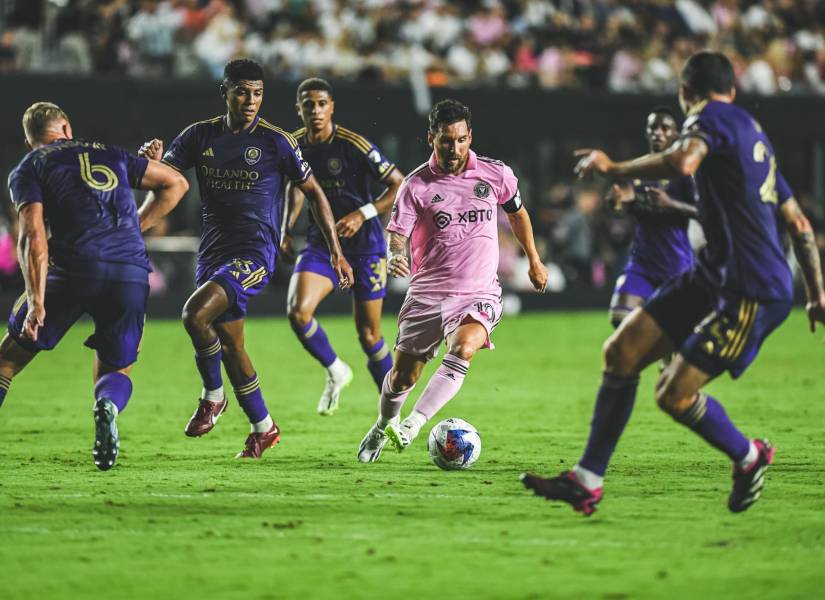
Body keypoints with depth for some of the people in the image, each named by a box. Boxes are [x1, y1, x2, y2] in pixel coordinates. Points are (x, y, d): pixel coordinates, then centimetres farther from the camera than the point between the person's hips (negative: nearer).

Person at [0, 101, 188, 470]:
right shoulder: (110, 154, 24)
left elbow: (33, 237, -3)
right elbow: (175, 183, 28)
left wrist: (36, 302, -10)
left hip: (75, 271, -3)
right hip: (132, 273, 3)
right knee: (116, 369, 15)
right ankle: (107, 406, -20)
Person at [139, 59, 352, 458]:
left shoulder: (276, 141, -5)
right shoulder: (200, 136, 6)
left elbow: (313, 192, 3)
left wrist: (336, 252, 1)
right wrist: (151, 159, -21)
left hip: (255, 253, -6)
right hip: (212, 252, 6)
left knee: (195, 313, -26)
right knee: (230, 346, 11)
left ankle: (212, 396, -6)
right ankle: (263, 429, 25)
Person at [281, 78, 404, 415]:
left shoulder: (354, 145, -16)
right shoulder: (294, 146, -1)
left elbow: (400, 186, -12)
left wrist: (363, 214, -21)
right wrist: (287, 230, 6)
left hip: (364, 244, -4)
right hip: (320, 244, 4)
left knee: (369, 334, 1)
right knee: (298, 312, -20)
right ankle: (335, 372, 6)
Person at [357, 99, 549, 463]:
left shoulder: (496, 174, 1)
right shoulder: (416, 185, -4)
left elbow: (517, 212, 20)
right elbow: (397, 232, -8)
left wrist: (534, 261, 27)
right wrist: (395, 256, -31)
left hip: (478, 295, 0)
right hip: (427, 293, 0)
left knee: (464, 348, -31)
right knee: (404, 375, 4)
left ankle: (413, 425, -32)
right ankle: (382, 429, 34)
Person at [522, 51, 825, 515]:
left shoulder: (711, 117, -7)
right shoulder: (753, 134, 21)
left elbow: (682, 162, -31)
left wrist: (613, 168, -16)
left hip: (754, 294, -9)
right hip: (715, 277, 9)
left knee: (675, 396, -10)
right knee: (622, 352, 2)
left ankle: (749, 458, 16)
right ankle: (587, 481, 3)